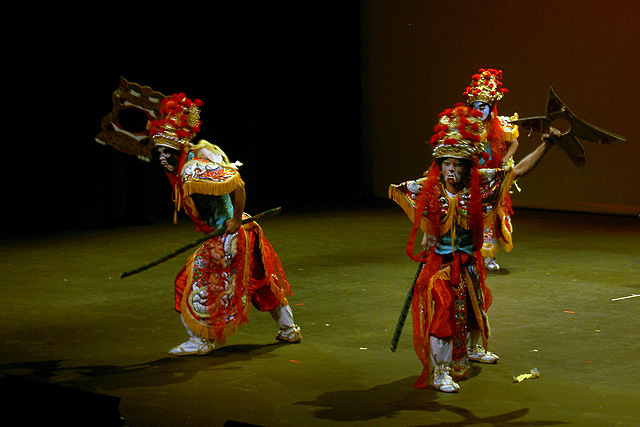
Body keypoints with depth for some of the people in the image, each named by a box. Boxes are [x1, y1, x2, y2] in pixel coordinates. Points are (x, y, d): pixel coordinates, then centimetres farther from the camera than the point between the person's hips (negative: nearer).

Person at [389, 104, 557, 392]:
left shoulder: (478, 184, -10)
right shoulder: (428, 187, -13)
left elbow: (519, 170, -7)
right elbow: (396, 191, 2)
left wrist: (545, 146, -14)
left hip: (469, 262, 4)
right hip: (440, 261, -4)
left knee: (473, 306, 22)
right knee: (442, 311, -14)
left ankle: (474, 348, 52)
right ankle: (439, 373, -7)